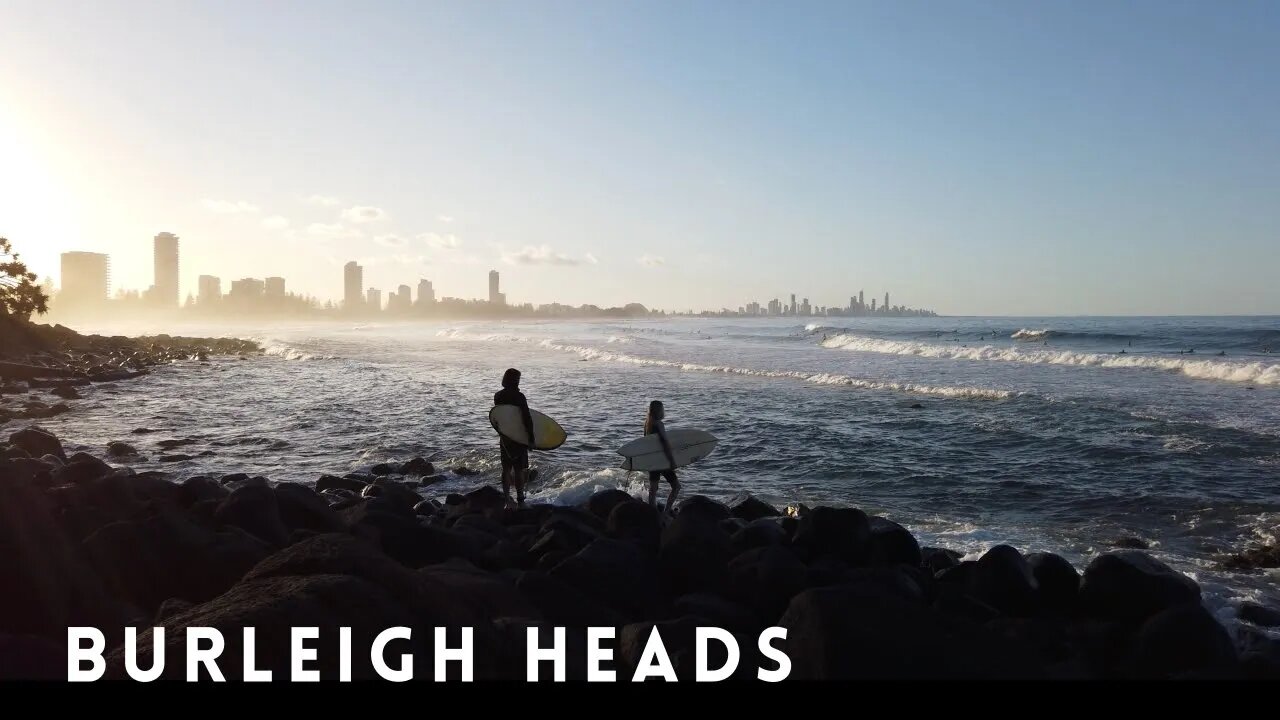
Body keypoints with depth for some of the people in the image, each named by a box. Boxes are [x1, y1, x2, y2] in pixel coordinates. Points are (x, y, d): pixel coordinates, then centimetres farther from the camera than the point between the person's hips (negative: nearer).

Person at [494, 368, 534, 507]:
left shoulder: (497, 396, 2)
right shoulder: (518, 396, -16)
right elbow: (527, 417, -18)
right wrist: (531, 436, -13)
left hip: (504, 437, 6)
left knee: (506, 469, 12)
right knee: (519, 469, 2)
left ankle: (507, 498, 15)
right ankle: (520, 499, 6)